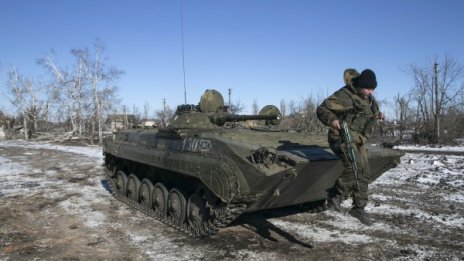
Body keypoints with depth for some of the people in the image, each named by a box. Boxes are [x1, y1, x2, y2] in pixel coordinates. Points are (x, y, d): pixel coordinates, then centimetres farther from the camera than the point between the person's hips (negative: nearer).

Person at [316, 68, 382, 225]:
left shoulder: (368, 98, 11)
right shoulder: (344, 95, -15)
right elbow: (322, 109, -17)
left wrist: (376, 114, 12)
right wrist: (331, 120, -35)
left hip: (358, 140, 9)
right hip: (342, 136, -8)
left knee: (363, 174, 8)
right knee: (355, 165, -30)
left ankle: (358, 208, 22)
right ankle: (335, 195, -12)